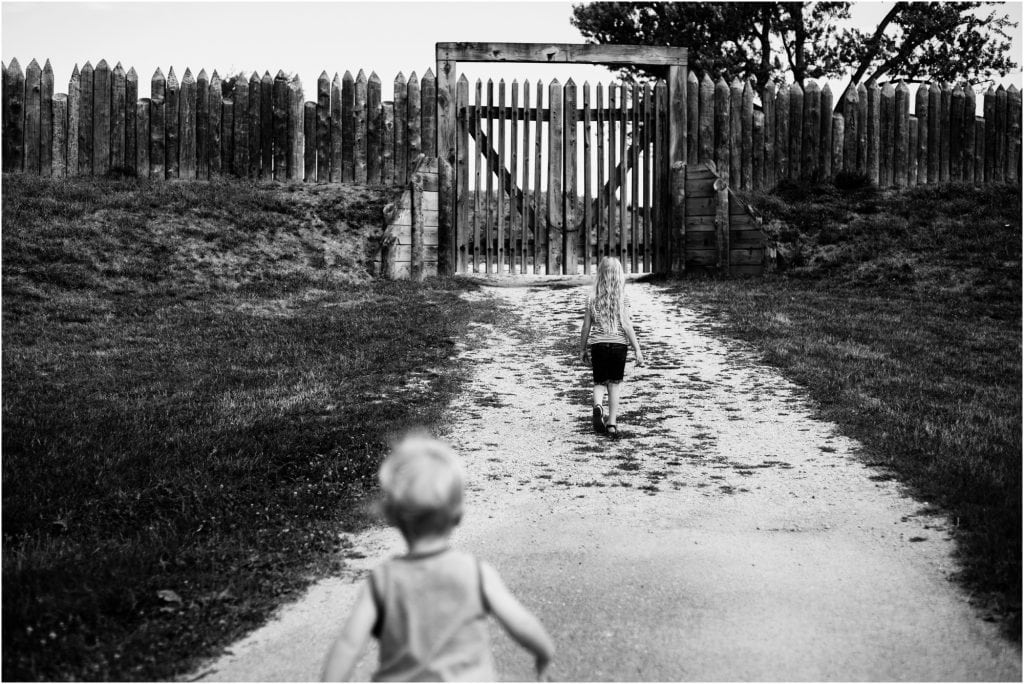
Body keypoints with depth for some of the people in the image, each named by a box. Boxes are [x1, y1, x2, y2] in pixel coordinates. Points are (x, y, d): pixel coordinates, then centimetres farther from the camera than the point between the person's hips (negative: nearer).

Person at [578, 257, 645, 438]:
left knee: (599, 383, 12)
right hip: (618, 344, -1)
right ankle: (611, 423, 8)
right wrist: (637, 350, -5)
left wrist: (582, 349, 13)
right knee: (614, 384, 10)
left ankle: (598, 406, -18)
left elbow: (586, 327, 2)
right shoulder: (622, 298, -5)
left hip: (598, 344, 1)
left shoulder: (592, 298, 0)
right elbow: (627, 326, -9)